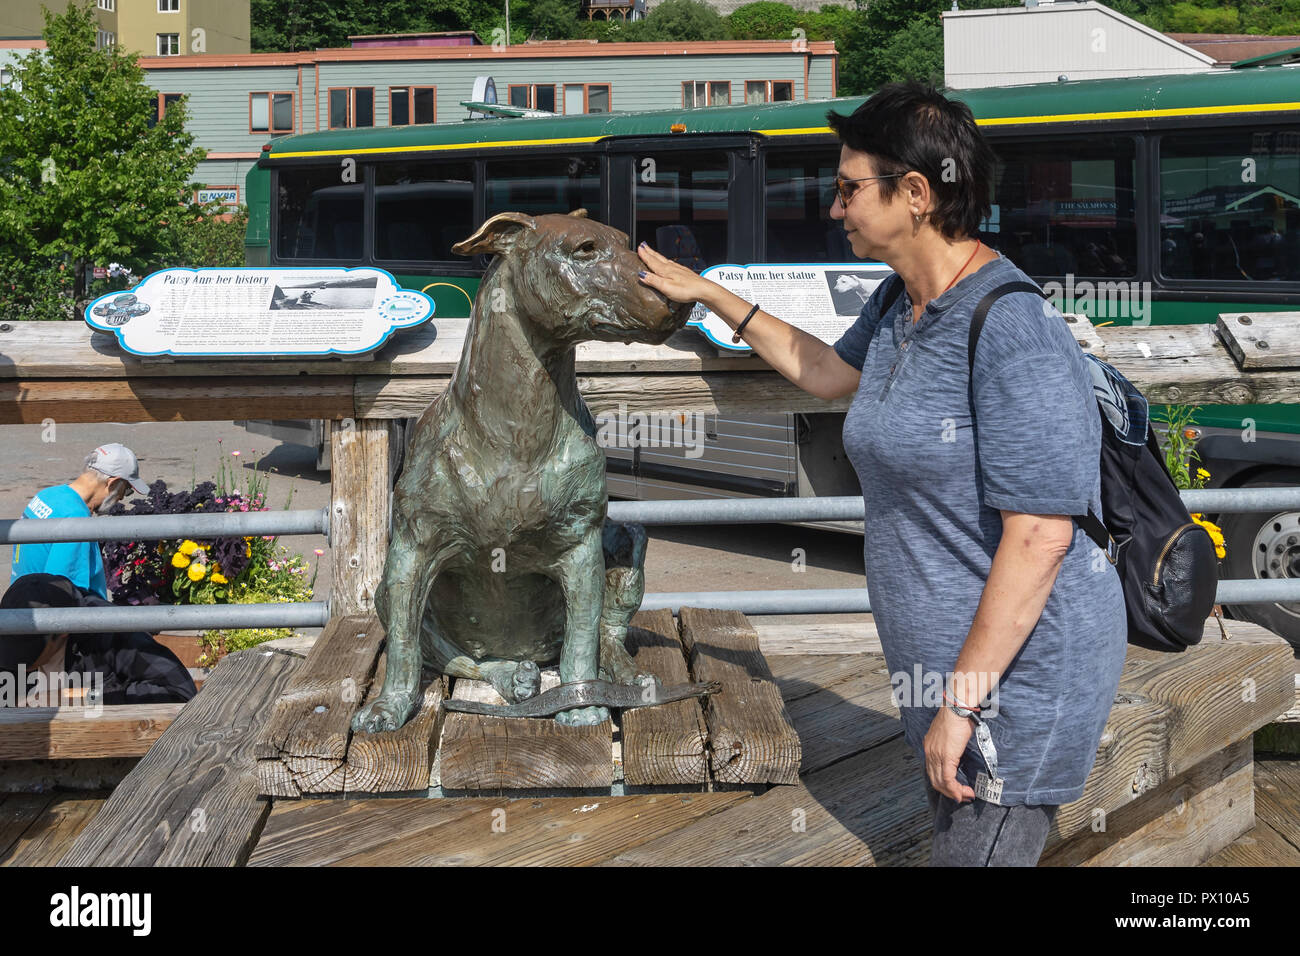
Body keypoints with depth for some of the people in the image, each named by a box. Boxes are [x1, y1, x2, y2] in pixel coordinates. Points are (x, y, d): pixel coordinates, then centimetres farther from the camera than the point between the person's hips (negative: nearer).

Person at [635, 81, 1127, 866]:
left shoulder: (1013, 331, -24)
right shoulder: (899, 308, 7)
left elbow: (1039, 536, -26)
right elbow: (825, 371, 30)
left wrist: (961, 701, -23)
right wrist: (708, 294, 29)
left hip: (1019, 673, -10)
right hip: (953, 664, 10)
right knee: (955, 830, 20)